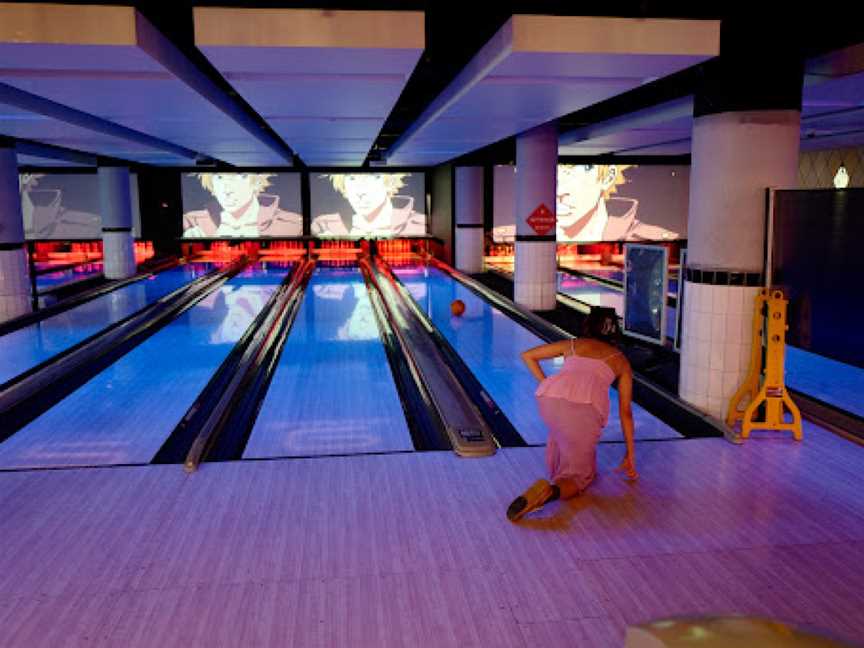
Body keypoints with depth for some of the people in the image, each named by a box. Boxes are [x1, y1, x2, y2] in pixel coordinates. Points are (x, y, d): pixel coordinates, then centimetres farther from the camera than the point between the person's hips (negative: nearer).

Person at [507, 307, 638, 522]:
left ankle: (556, 468, 31)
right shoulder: (621, 361, 28)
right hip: (587, 407, -2)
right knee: (578, 475, 9)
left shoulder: (572, 345, 30)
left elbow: (528, 356, 32)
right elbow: (625, 412, 28)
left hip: (549, 398, 2)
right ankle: (552, 491, -21)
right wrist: (630, 455, 34)